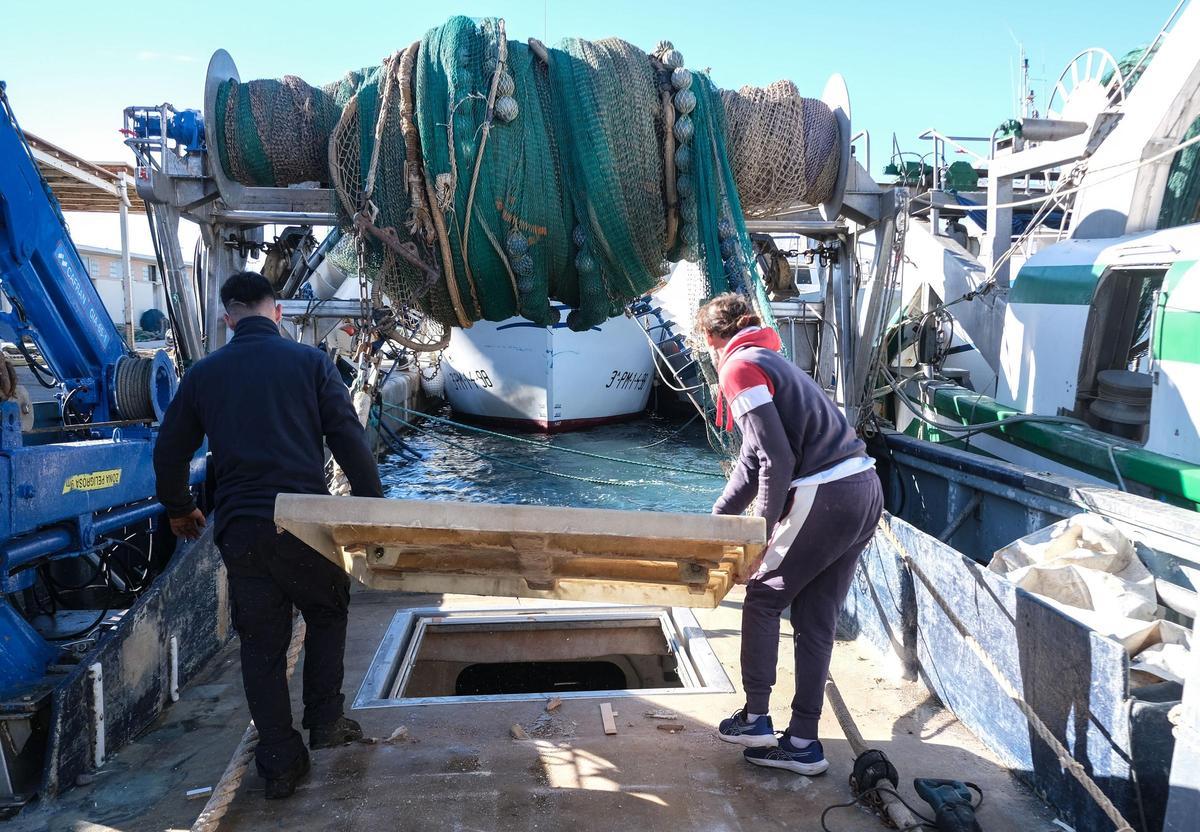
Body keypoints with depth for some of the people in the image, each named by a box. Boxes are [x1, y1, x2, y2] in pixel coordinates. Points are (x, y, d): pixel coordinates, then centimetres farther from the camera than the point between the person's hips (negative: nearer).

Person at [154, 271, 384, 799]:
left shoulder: (203, 374, 8)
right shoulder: (310, 362, 0)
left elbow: (169, 452, 15)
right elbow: (350, 442, -6)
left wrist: (178, 509, 32)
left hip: (240, 532, 2)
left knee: (261, 646, 13)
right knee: (327, 613, 24)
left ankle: (280, 762, 19)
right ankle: (325, 721, 24)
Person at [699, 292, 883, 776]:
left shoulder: (739, 368, -7)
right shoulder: (769, 360, 23)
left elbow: (777, 460, -16)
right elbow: (752, 461, 26)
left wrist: (762, 535, -6)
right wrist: (714, 524, 29)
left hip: (824, 497, -9)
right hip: (865, 491, 9)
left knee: (762, 599, 10)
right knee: (815, 621, 14)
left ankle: (755, 718, 19)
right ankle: (803, 742, 22)